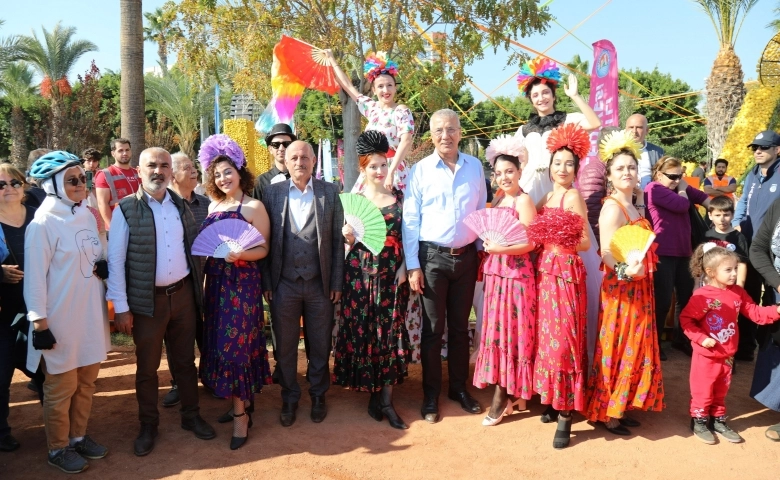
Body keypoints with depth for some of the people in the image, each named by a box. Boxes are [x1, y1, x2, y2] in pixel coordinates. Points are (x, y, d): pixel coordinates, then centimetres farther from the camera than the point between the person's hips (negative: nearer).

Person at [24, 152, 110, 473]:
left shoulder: (87, 216, 4)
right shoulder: (43, 224, -15)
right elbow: (35, 278, -14)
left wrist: (104, 265, -6)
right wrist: (40, 323, -14)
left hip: (91, 314, 6)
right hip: (61, 319, -6)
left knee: (86, 381, 17)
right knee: (61, 388, 8)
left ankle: (78, 436, 34)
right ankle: (58, 448, 25)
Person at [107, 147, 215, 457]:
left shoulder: (181, 205, 6)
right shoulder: (126, 209, -7)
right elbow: (115, 260, -8)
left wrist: (199, 288, 6)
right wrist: (121, 306, -10)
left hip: (183, 293, 3)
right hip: (147, 300, -3)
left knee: (185, 360, 16)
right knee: (147, 366, 12)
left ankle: (191, 416, 33)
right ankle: (148, 425, 29)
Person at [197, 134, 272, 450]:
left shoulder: (253, 206, -7)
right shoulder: (213, 205, 12)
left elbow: (263, 249, -9)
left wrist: (241, 254, -26)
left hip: (242, 282, -6)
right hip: (216, 281, 7)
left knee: (236, 342, -4)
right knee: (219, 341, 10)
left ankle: (241, 414, 8)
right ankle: (240, 400, 26)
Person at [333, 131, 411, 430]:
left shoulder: (400, 198, 5)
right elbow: (351, 243, 7)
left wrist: (404, 267, -5)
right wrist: (348, 236, -14)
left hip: (393, 274, 1)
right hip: (361, 274, 0)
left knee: (391, 333, 1)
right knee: (363, 332, 3)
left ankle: (385, 399, 10)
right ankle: (374, 393, 20)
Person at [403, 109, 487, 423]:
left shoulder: (475, 167, 4)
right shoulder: (420, 170, -4)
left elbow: (482, 211, 11)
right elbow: (410, 219, -4)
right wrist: (413, 266, -8)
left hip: (466, 256, 2)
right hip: (432, 257, -2)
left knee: (460, 326, 13)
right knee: (433, 328, 5)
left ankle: (459, 387, 28)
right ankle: (431, 395, 18)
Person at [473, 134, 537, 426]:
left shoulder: (524, 201, -8)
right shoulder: (498, 201, 14)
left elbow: (529, 243, -15)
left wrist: (499, 249, -22)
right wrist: (488, 250, 0)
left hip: (516, 273, -7)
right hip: (495, 272, 7)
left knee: (510, 332, 0)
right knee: (496, 331, 9)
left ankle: (504, 395, 9)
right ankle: (508, 394, 21)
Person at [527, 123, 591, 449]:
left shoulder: (573, 196, -9)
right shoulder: (547, 197, 14)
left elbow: (586, 243, -11)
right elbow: (540, 235, 10)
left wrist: (569, 241, -22)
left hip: (566, 273, -8)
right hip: (546, 271, 8)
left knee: (563, 339, -6)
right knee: (547, 336, 12)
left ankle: (566, 414, 2)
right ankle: (553, 401, 25)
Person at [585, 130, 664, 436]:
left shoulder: (632, 206, 12)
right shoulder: (612, 207, -16)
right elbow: (607, 253, -25)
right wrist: (626, 271, -41)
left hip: (637, 287, 9)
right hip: (622, 289, -9)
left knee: (632, 349, 14)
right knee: (620, 351, -2)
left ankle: (620, 409, 24)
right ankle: (607, 414, 10)